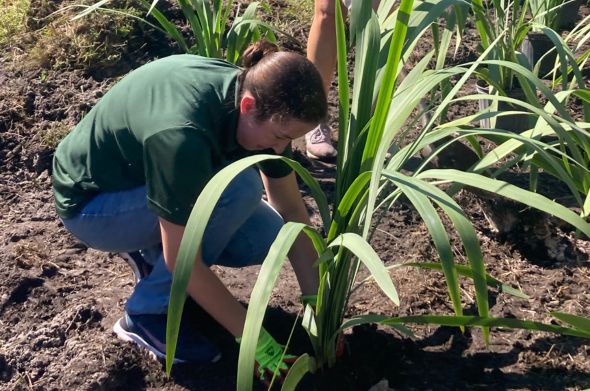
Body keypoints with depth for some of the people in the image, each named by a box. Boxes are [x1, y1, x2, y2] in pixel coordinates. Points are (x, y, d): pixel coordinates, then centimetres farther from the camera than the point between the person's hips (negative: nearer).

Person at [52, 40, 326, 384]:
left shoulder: (255, 93, -15)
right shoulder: (181, 135, -39)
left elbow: (292, 210, -8)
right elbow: (183, 261, -32)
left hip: (140, 177, 7)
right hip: (92, 203, -7)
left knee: (267, 238, -12)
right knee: (240, 186, -29)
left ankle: (152, 252, 11)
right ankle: (148, 313, -13)